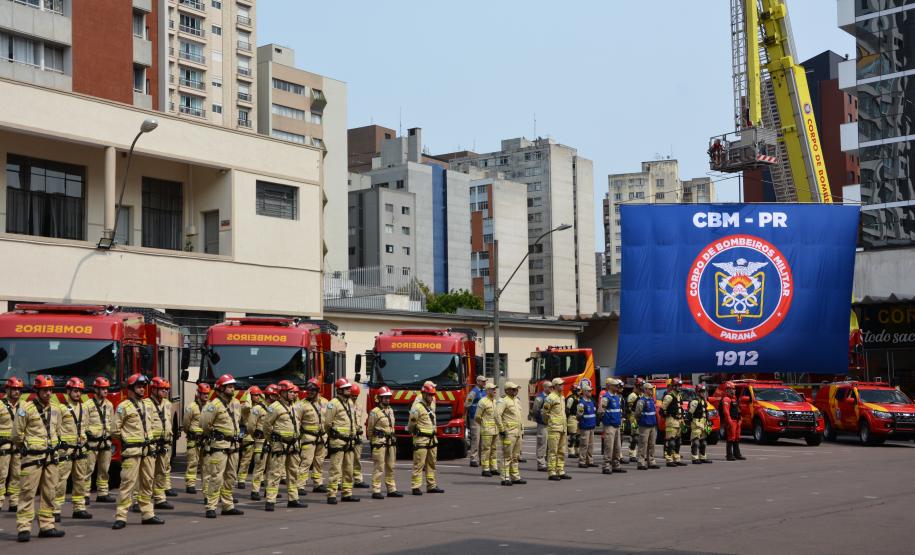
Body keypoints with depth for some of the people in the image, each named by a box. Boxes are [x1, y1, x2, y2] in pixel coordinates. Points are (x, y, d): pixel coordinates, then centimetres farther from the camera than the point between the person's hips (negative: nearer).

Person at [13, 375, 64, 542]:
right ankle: (24, 529, -5)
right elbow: (17, 434, -5)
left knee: (49, 493, 9)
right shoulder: (26, 408, -8)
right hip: (32, 458, -6)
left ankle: (46, 526, 15)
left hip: (51, 457, 6)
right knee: (27, 492, -6)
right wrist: (24, 448, 6)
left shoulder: (55, 410, 11)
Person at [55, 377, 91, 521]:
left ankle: (79, 508, 17)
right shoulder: (61, 407, -8)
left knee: (80, 479, 10)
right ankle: (55, 510, -5)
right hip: (65, 448, -7)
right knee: (60, 480, -8)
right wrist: (59, 444, -14)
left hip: (80, 448, 7)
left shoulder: (82, 408, 14)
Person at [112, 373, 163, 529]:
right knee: (128, 482, -9)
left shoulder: (148, 404, 12)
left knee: (147, 482, 11)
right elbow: (115, 430, -7)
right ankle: (120, 517, -7)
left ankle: (148, 514, 18)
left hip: (148, 450, 7)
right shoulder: (123, 407, -7)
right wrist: (127, 440, 1)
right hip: (132, 451, -7)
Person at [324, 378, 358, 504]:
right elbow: (327, 423, -10)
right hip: (338, 441, -8)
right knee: (335, 469, -8)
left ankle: (347, 493, 18)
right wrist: (332, 435, 2)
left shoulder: (350, 403, 16)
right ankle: (331, 495, -7)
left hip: (350, 441, 8)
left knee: (348, 469, 11)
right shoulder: (334, 403, -10)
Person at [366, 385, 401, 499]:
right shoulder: (375, 412, -8)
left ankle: (391, 489, 17)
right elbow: (369, 429, -2)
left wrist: (393, 439, 15)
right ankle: (376, 491, -4)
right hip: (379, 442, -7)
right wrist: (371, 441, 4)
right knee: (379, 468, -7)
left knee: (390, 467, 11)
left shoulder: (390, 410, 14)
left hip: (390, 442, 7)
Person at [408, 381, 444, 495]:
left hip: (432, 438, 9)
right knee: (419, 464, -7)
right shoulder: (417, 407, -16)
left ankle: (431, 486, 20)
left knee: (431, 464, 13)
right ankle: (416, 487, -5)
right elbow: (411, 424, -8)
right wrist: (413, 431, 6)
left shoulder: (432, 403, 10)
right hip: (421, 439, -9)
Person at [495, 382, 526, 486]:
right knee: (507, 456, -7)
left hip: (518, 433, 9)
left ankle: (515, 477, 19)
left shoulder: (517, 401, 17)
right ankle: (505, 478, -6)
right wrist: (501, 429, -21)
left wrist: (521, 430, 22)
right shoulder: (504, 401, -11)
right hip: (509, 433, -9)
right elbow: (497, 414, -21)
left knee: (516, 456, 13)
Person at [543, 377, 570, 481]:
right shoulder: (550, 398, -10)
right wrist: (548, 423, 0)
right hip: (554, 428, -9)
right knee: (553, 451, -6)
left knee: (561, 452, 11)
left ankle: (560, 471, 17)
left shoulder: (562, 397, 16)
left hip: (563, 428, 9)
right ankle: (551, 473, -5)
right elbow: (545, 412, -8)